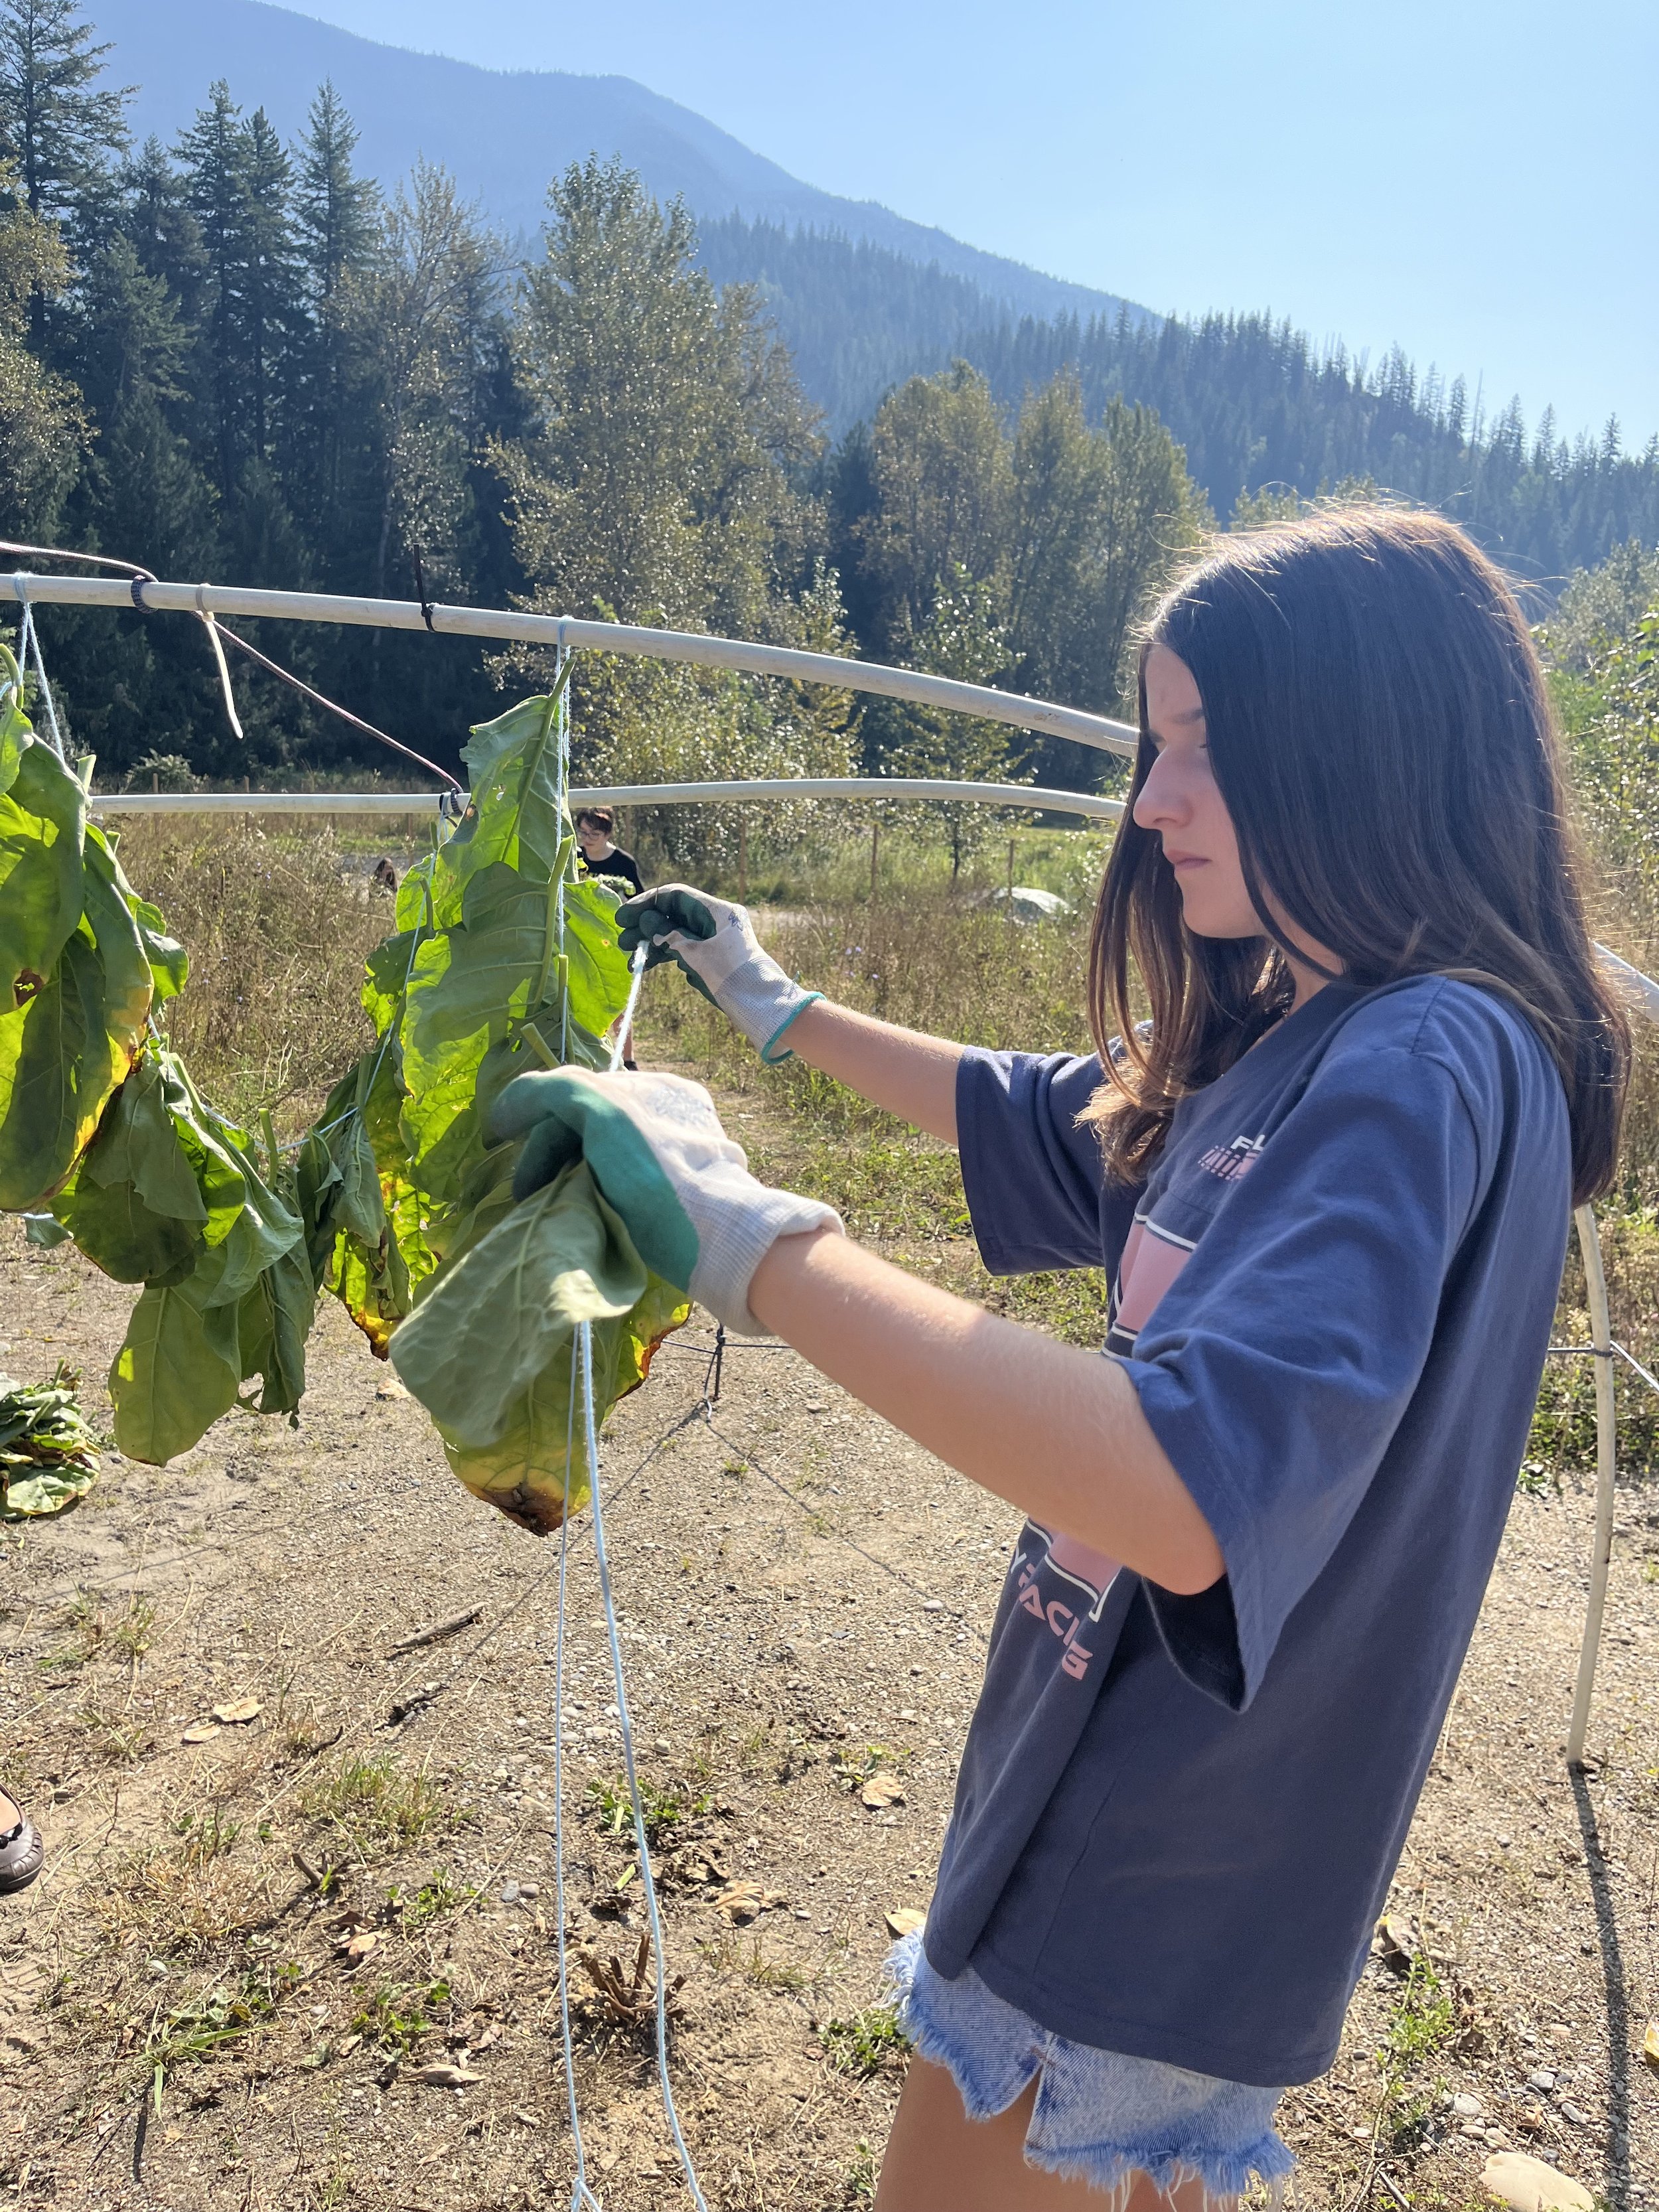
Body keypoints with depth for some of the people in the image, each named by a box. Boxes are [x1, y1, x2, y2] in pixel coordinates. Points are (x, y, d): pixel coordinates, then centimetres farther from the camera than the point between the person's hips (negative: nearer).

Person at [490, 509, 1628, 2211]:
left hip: (1172, 1876, -8)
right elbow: (1040, 1122, 18)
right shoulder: (1279, 1042, 2)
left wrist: (751, 1240, -39)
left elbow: (1191, 1495, -41)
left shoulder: (1433, 1066, -27)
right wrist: (783, 1012, 20)